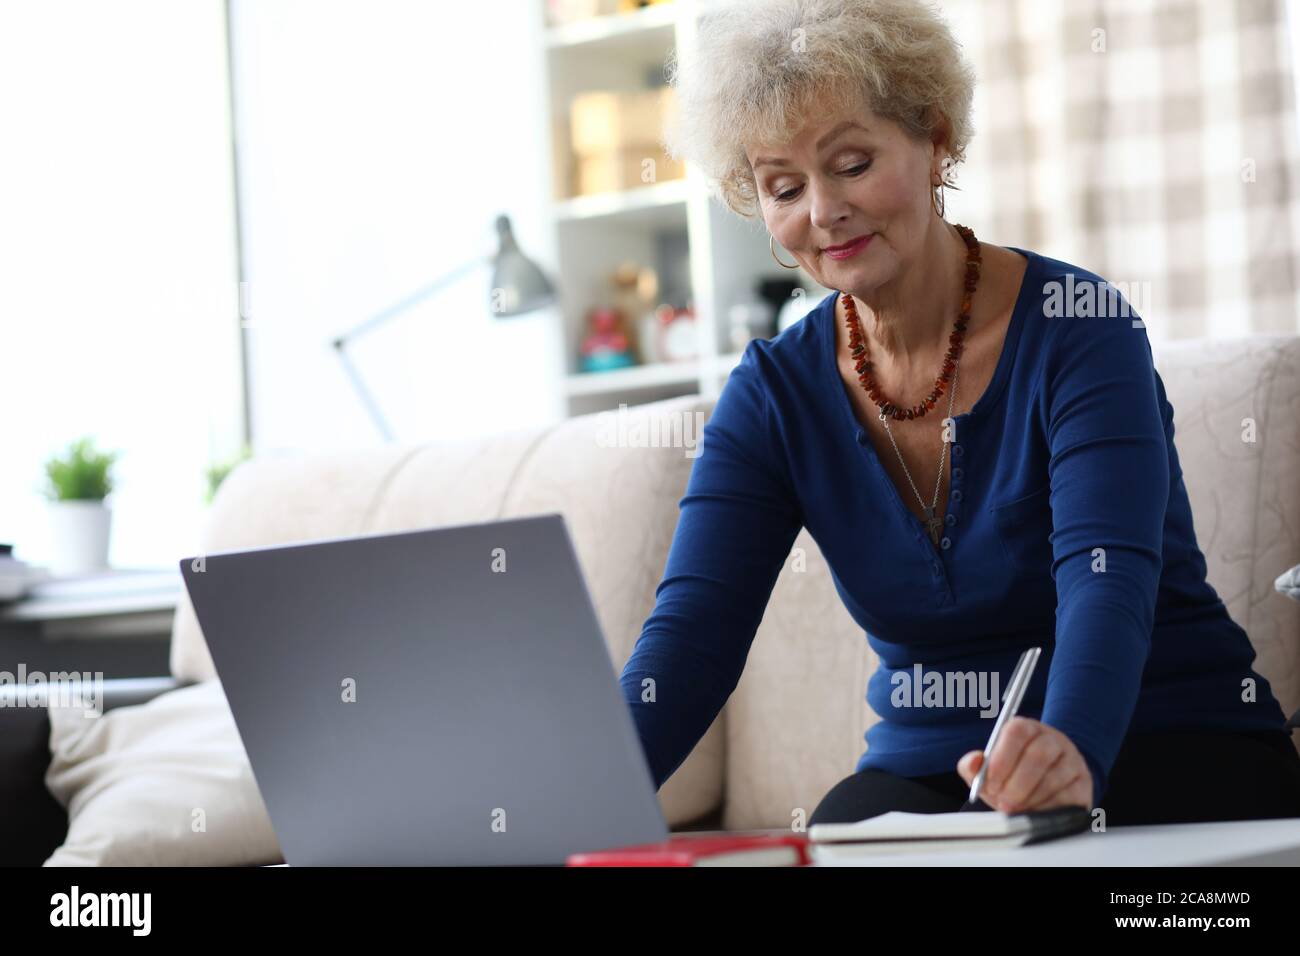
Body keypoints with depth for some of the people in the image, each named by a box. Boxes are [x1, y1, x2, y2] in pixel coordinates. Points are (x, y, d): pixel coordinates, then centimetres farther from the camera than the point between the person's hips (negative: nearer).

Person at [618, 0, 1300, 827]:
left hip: (1175, 757, -4)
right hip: (925, 774, 4)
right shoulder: (776, 394, 0)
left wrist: (1068, 749, -50)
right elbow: (692, 635, -11)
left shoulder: (1078, 331, -12)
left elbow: (1109, 580, -28)